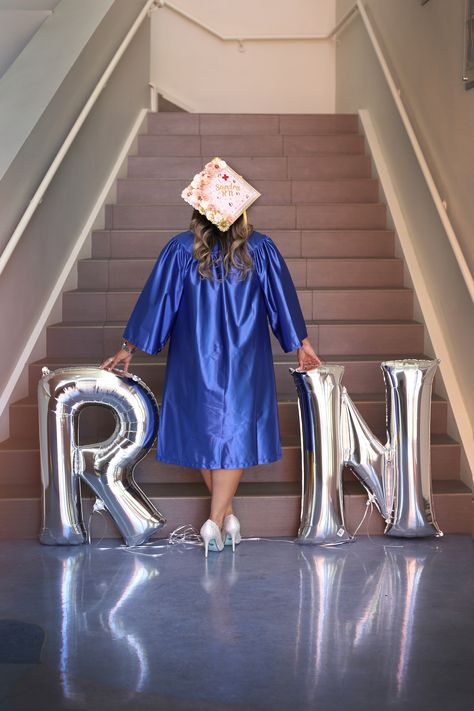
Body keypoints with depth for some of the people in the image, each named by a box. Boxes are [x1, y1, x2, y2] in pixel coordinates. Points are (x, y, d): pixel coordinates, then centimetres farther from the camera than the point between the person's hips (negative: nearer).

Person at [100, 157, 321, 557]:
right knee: (235, 432, 5)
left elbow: (155, 300, -3)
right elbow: (284, 299, 2)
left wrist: (129, 348, 6)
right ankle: (217, 520, -6)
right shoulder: (261, 250, -5)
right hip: (244, 362, 0)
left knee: (205, 431, 12)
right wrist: (302, 344, 14)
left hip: (195, 362, 0)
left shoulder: (181, 251, -7)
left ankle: (227, 515, 17)